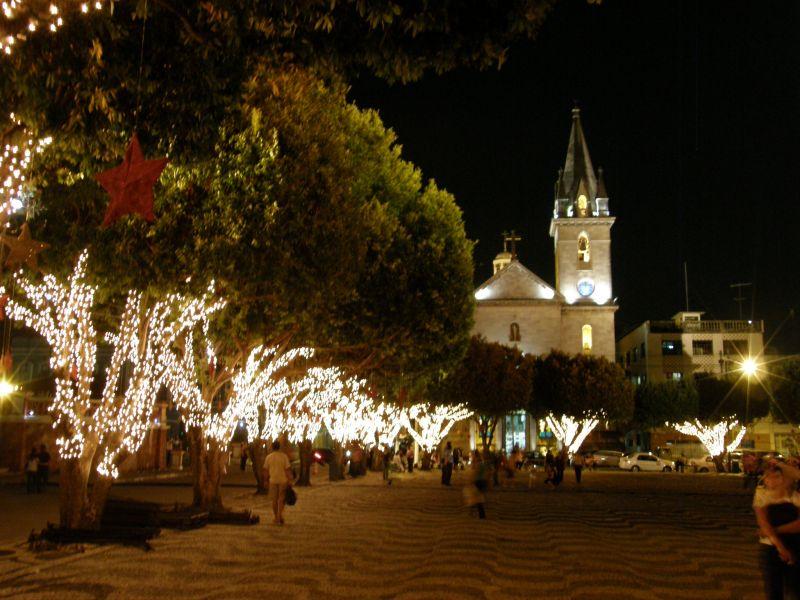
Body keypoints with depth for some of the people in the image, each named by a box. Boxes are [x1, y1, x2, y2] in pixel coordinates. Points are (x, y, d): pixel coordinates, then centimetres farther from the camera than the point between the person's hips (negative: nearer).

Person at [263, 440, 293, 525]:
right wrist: (290, 480, -3)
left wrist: (266, 481, 11)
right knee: (281, 499, 7)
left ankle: (276, 518, 17)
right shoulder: (284, 456, -6)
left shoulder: (268, 457, -1)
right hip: (283, 480, -1)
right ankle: (280, 515, -9)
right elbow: (288, 469, -8)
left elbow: (266, 470, 2)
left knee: (274, 500, 11)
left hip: (273, 481, 1)